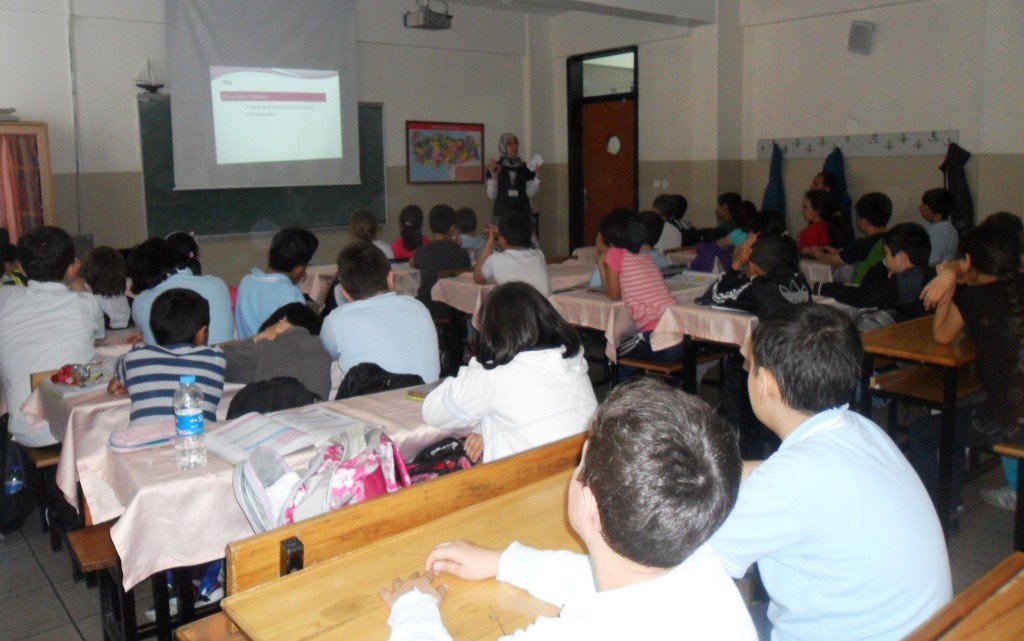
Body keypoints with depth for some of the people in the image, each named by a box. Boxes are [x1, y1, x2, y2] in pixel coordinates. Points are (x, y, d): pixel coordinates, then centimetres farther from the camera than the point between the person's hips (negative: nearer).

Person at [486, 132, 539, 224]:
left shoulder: (526, 168, 7)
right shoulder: (495, 167, 2)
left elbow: (530, 194, 3)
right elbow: (491, 195, -1)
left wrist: (537, 177, -8)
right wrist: (493, 177, -14)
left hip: (523, 213, 2)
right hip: (501, 214, -2)